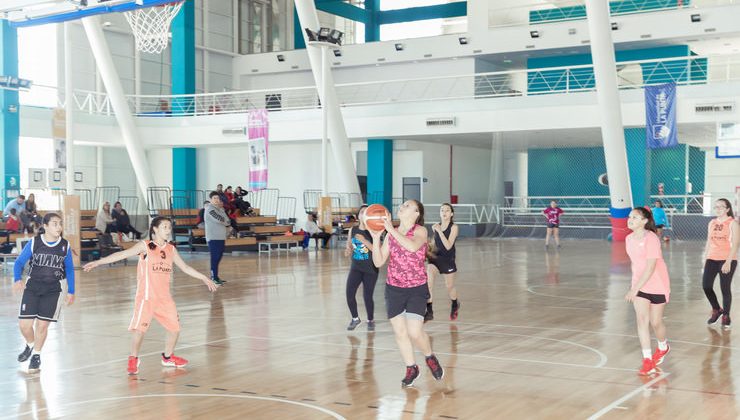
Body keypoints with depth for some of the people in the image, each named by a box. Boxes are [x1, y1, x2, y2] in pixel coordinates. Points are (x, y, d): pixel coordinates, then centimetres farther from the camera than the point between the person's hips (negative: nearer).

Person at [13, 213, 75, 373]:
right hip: (32, 287, 0)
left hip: (53, 289, 0)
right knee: (25, 324, -4)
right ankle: (30, 345, 30)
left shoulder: (65, 246, -4)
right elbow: (19, 262, -1)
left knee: (42, 324, 0)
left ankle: (36, 356, 24)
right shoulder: (33, 243, -7)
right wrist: (17, 279, -20)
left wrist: (71, 291, 7)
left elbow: (69, 269, 7)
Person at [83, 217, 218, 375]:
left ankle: (168, 357, 30)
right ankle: (133, 360, 6)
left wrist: (204, 278, 22)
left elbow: (185, 267, 20)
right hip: (146, 296, -5)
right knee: (140, 329, -13)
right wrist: (98, 262, -21)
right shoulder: (145, 246, -5)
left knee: (175, 328, 9)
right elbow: (122, 254, -13)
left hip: (164, 297, 5)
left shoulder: (171, 249, 10)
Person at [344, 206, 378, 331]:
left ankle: (371, 320, 26)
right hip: (355, 268, 3)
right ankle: (355, 318, 17)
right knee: (349, 294, -9)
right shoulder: (352, 230, 2)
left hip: (370, 269, -3)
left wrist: (364, 241, -26)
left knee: (367, 296, -1)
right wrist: (347, 251, -10)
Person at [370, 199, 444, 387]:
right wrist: (376, 238, -11)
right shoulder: (391, 234, 5)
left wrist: (392, 230, -29)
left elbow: (413, 246, -31)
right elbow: (378, 262, 1)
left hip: (417, 289, -4)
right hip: (394, 289, 4)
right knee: (400, 331, 6)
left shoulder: (420, 231, -8)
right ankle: (411, 369, 23)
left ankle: (430, 357, 19)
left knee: (414, 332, -12)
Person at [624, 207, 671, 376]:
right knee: (641, 319, -8)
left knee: (655, 322, 7)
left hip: (657, 286, -5)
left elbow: (650, 268, -25)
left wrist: (634, 289, -29)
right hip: (639, 285, 5)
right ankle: (647, 359, -6)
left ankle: (663, 347, 38)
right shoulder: (629, 239, 1)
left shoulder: (651, 239, -21)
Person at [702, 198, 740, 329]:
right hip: (712, 259, 5)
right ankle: (716, 310, 17)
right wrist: (705, 259, 12)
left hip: (727, 260, -5)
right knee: (706, 285, -6)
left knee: (725, 288, -1)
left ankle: (726, 316, 15)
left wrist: (728, 262, -19)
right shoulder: (712, 223, 12)